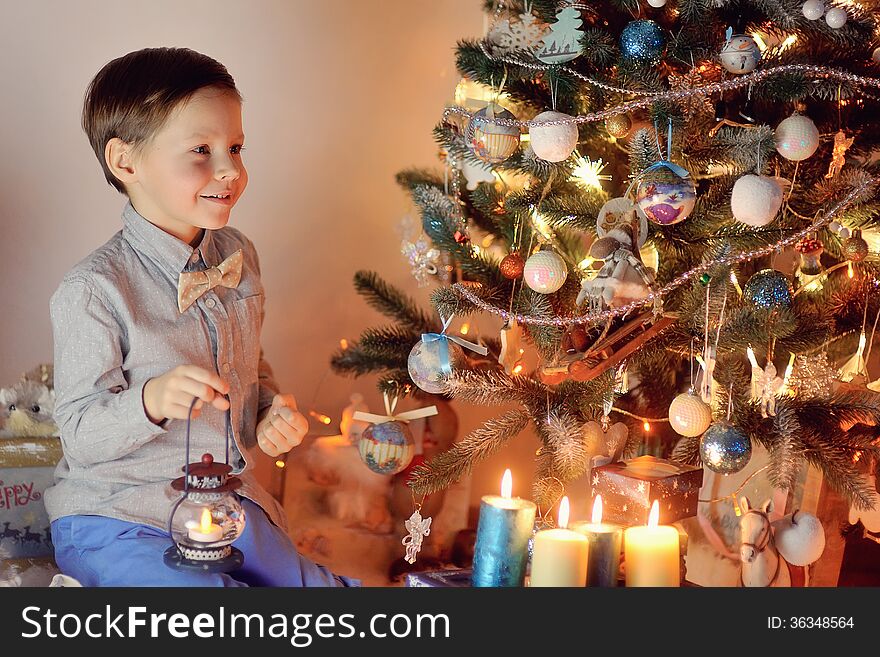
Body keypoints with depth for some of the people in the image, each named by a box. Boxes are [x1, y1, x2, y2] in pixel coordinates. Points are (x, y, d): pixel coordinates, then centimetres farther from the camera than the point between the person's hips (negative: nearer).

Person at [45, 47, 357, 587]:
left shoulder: (239, 255, 3)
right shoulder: (93, 292, -20)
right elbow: (81, 435, -16)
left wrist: (271, 413, -2)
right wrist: (152, 400, -34)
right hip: (114, 518, -6)